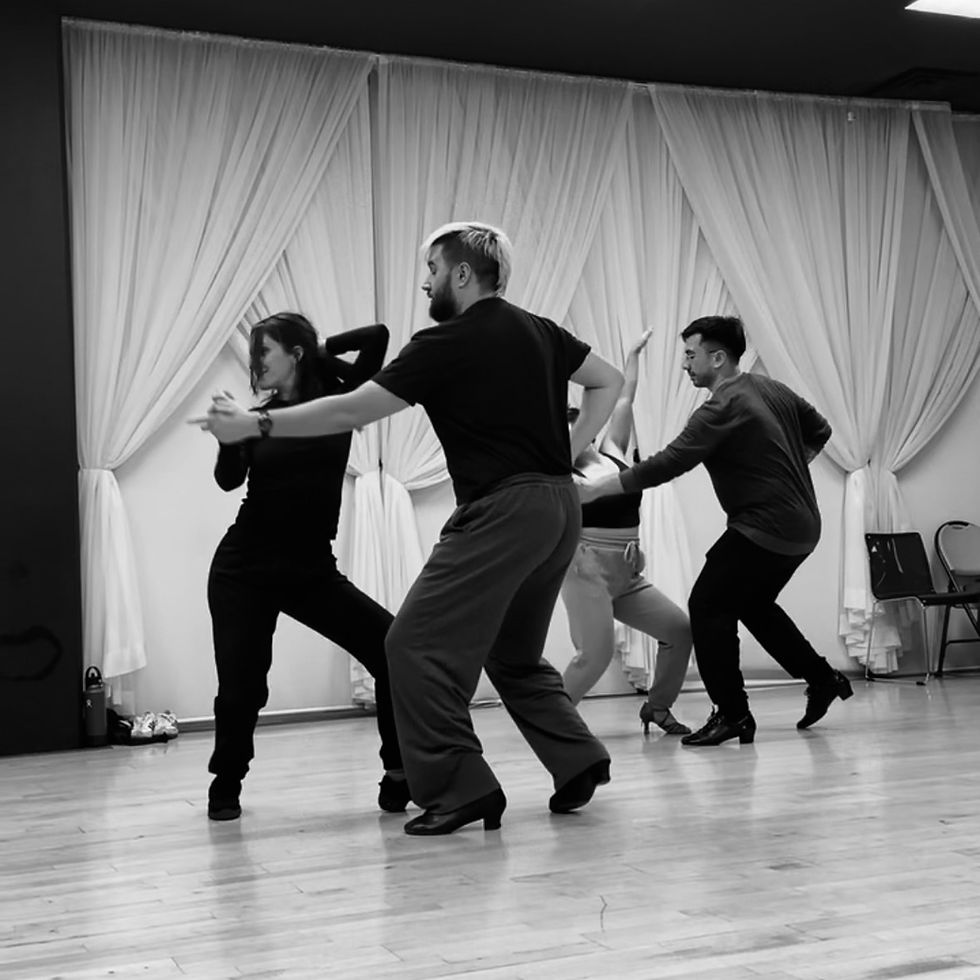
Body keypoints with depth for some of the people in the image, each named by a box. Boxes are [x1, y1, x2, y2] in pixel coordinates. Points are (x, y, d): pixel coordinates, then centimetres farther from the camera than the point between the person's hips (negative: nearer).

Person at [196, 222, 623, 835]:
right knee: (515, 652, 21)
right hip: (560, 505, 9)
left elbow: (350, 412, -8)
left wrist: (253, 425, 1)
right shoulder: (538, 332, 13)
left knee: (419, 645, -4)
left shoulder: (447, 345, -8)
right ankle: (579, 762, 15)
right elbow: (609, 380, 23)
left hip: (503, 508, -9)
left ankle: (458, 788, -7)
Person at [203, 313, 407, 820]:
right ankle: (226, 783, 23)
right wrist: (229, 435, -29)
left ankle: (401, 773, -3)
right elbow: (229, 479, -13)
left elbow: (377, 336, -10)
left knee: (393, 647, -14)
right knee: (241, 687, -5)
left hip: (310, 569, 0)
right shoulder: (258, 418, 3)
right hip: (243, 570, 0)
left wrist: (319, 350, 2)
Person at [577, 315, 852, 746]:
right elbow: (819, 431, 21)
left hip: (764, 529, -10)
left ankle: (732, 714, -3)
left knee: (708, 605, -4)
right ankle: (822, 679, 30)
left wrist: (595, 489, -23)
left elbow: (668, 463, -25)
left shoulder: (723, 409, -18)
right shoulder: (772, 389, 10)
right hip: (802, 525, 10)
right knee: (753, 603, 25)